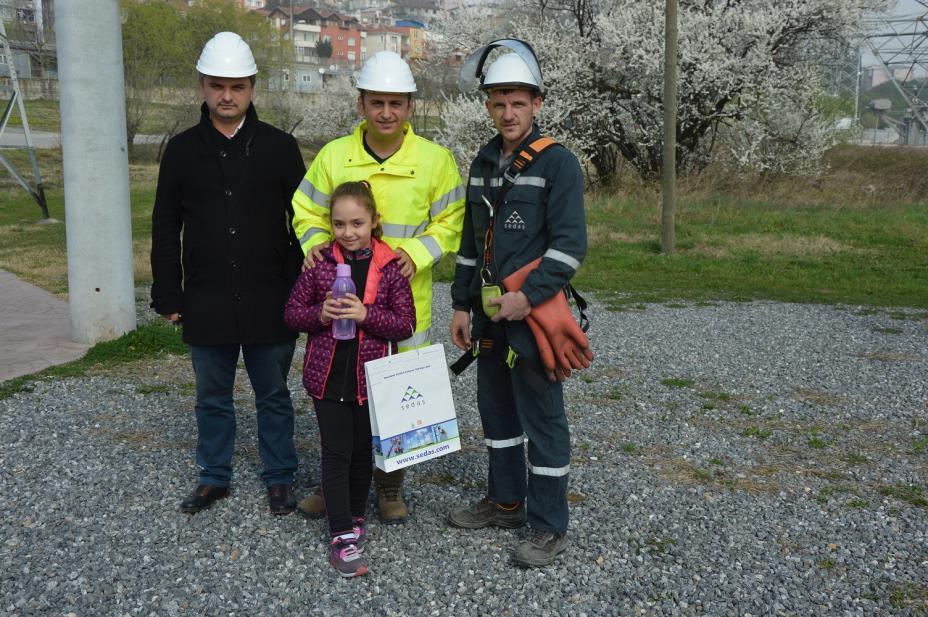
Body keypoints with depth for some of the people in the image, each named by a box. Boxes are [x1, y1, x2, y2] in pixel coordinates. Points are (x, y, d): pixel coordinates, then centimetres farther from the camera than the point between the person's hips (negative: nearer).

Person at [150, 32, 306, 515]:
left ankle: (279, 479, 26)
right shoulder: (182, 149, 4)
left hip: (269, 303, -2)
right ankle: (214, 477, 31)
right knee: (212, 397, 14)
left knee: (274, 396, 10)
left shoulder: (280, 147, -1)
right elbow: (165, 231, 7)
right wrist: (169, 297, 3)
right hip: (206, 304, 2)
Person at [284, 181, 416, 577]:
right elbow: (292, 313, 3)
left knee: (362, 452, 15)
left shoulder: (390, 266, -5)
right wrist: (319, 314, -17)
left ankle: (355, 517, 35)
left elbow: (406, 324, -6)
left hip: (370, 377, 0)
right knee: (336, 454, 0)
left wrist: (365, 315, -21)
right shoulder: (319, 263, -2)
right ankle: (342, 537, 5)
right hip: (328, 377, 0)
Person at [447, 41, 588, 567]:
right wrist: (462, 304, 14)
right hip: (489, 314, 8)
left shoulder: (558, 163, -9)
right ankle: (506, 502, 34)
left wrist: (530, 295, -24)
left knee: (542, 419, 0)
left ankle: (550, 527, 12)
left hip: (533, 313, -7)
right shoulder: (484, 163, 12)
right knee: (496, 409, 17)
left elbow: (570, 244, -15)